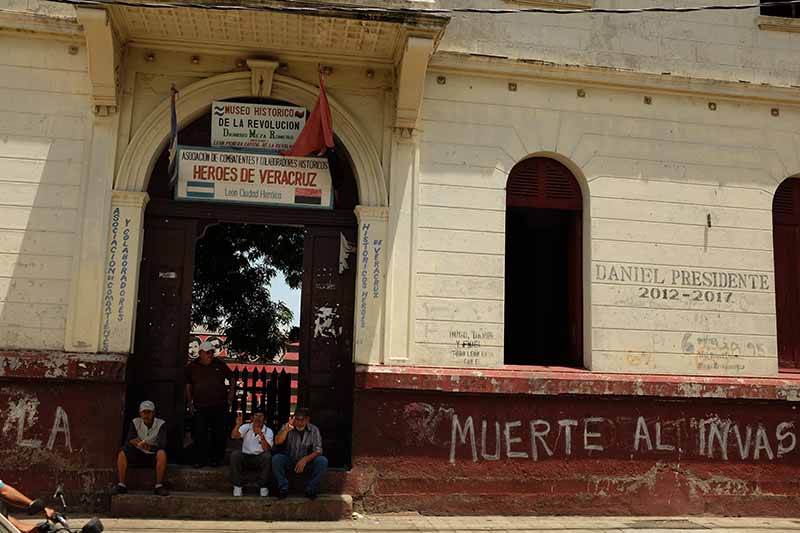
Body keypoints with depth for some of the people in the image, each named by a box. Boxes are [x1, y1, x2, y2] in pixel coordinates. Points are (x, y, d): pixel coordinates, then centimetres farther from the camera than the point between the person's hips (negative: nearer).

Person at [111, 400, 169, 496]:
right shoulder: (135, 422, -1)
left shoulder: (161, 424, -10)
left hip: (153, 456, -3)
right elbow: (128, 441, -10)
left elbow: (162, 445, -22)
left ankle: (159, 486, -30)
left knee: (162, 453, -35)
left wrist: (149, 447, -41)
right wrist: (133, 442, -33)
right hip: (138, 455, 3)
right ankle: (121, 485, -21)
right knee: (122, 453, -22)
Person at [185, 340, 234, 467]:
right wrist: (190, 403, 5)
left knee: (220, 434, 3)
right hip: (200, 407, -1)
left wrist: (231, 393, 7)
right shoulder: (192, 367, 4)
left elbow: (231, 378, 17)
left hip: (220, 406, 1)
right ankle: (200, 460, 8)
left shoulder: (219, 365, 5)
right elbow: (188, 386, 11)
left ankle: (216, 459, 15)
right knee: (200, 435, -1)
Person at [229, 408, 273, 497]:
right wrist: (238, 425, -36)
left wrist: (261, 435, -29)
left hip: (260, 458, -1)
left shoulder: (268, 431, -2)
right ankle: (237, 486, -17)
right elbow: (233, 436, -18)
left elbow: (267, 449, -17)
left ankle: (263, 486, -16)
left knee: (267, 456, -32)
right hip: (245, 457, 1)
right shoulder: (246, 427, 2)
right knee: (235, 454, -28)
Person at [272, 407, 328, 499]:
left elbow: (317, 451, -10)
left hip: (306, 463, 0)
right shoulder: (287, 427, -6)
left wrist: (305, 459, -29)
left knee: (322, 461, -26)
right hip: (289, 462, 0)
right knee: (276, 459, -29)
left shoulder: (314, 430, -5)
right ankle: (283, 489, -16)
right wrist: (286, 430, -40)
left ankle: (310, 490, -13)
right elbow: (277, 442, -21)